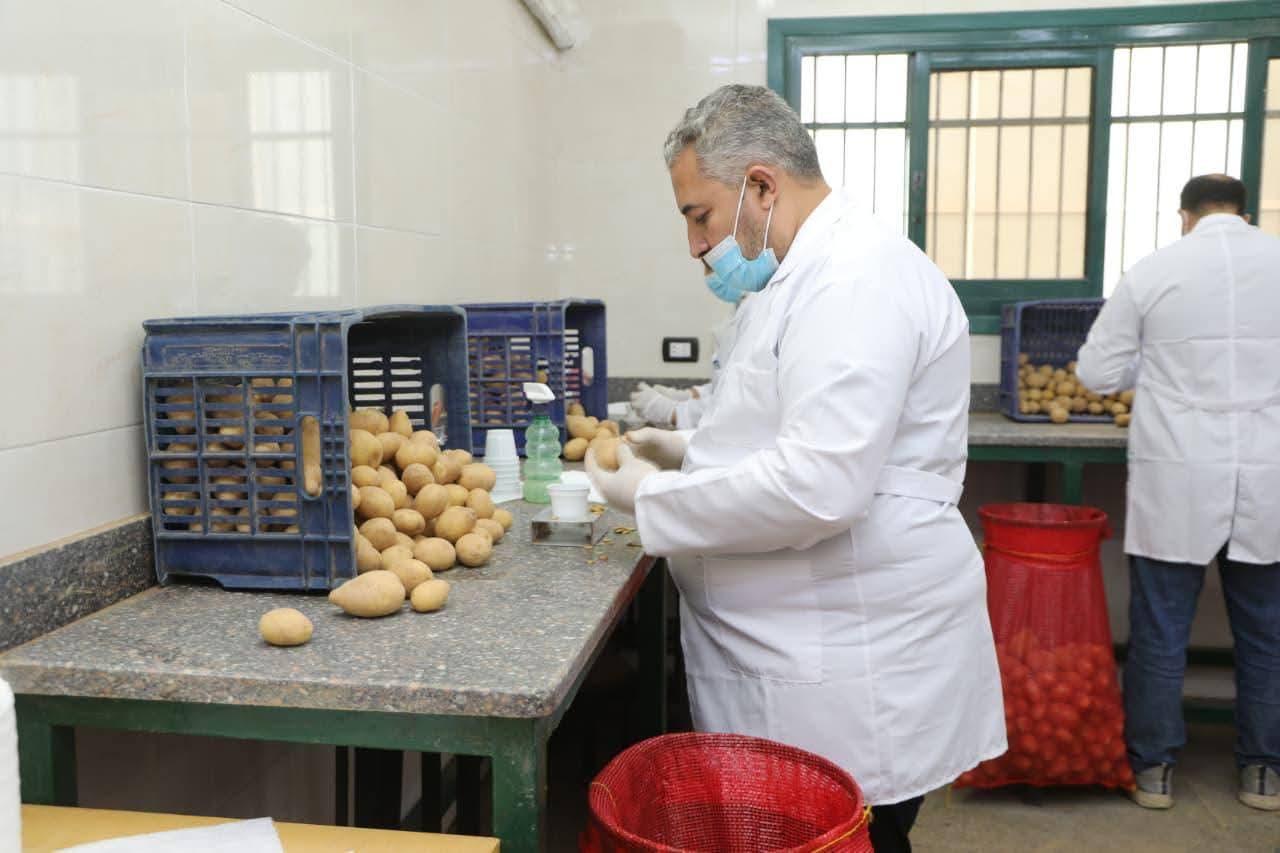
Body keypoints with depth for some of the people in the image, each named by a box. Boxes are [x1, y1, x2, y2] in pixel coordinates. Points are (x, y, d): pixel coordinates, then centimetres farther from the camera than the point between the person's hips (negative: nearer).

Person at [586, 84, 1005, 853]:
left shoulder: (856, 279, -20)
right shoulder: (817, 273, 14)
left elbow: (817, 486, -29)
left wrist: (652, 497, -17)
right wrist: (692, 450, 9)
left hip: (854, 673, -10)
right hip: (811, 653, 10)